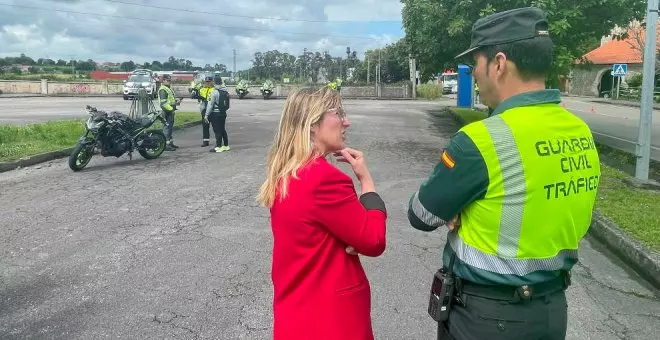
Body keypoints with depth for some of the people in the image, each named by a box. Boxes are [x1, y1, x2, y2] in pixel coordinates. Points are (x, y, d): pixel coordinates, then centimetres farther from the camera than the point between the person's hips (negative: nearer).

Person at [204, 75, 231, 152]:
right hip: (223, 113, 7)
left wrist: (207, 115, -10)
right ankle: (226, 145, 21)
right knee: (223, 129, 16)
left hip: (215, 114, -7)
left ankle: (218, 147, 1)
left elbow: (210, 105, -14)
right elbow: (227, 105, 11)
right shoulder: (226, 92, 6)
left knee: (217, 131, -2)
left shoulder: (215, 92, -15)